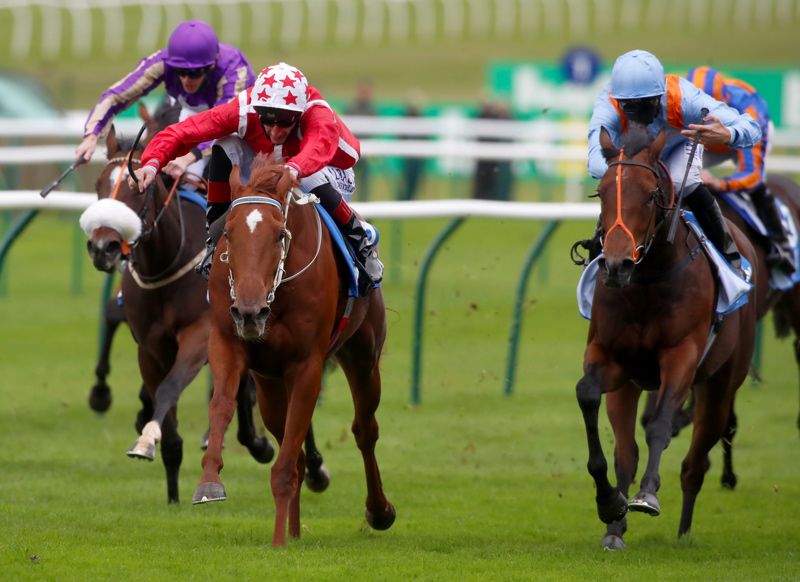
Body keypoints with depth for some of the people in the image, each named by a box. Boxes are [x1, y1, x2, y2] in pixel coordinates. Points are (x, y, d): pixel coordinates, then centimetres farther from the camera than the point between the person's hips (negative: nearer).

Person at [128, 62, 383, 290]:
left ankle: (361, 238, -11)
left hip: (332, 174, -3)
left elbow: (319, 147, -63)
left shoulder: (318, 114, -39)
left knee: (314, 181, -40)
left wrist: (293, 170, -83)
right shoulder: (245, 110, -30)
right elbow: (184, 131, -34)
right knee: (225, 147, -23)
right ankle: (215, 239, -10)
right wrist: (153, 163, -51)